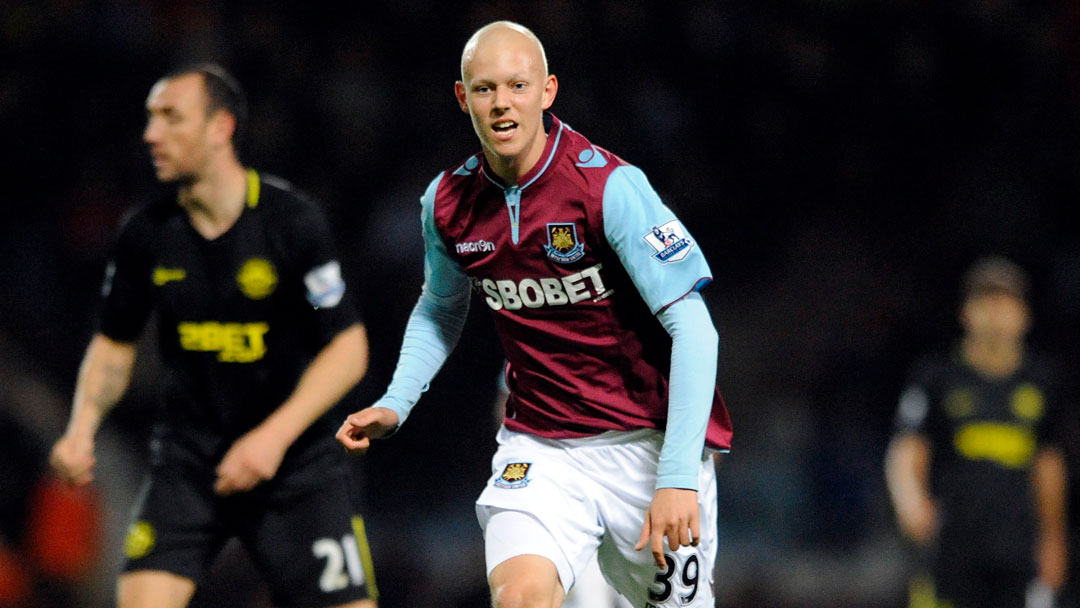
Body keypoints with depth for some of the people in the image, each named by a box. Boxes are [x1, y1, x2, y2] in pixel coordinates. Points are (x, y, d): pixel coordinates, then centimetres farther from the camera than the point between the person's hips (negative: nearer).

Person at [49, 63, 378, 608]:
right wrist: (82, 428, -6)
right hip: (188, 459, 2)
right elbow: (114, 344, 11)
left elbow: (348, 348, -10)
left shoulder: (293, 221, -13)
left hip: (295, 463, -2)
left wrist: (275, 435, -20)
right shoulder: (146, 233, -3)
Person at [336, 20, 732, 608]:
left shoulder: (610, 186, -17)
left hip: (646, 441, -3)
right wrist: (394, 404, 6)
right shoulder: (446, 202, 0)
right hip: (537, 444, 3)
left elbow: (692, 327, -20)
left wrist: (678, 476, -27)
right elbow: (439, 311, 22)